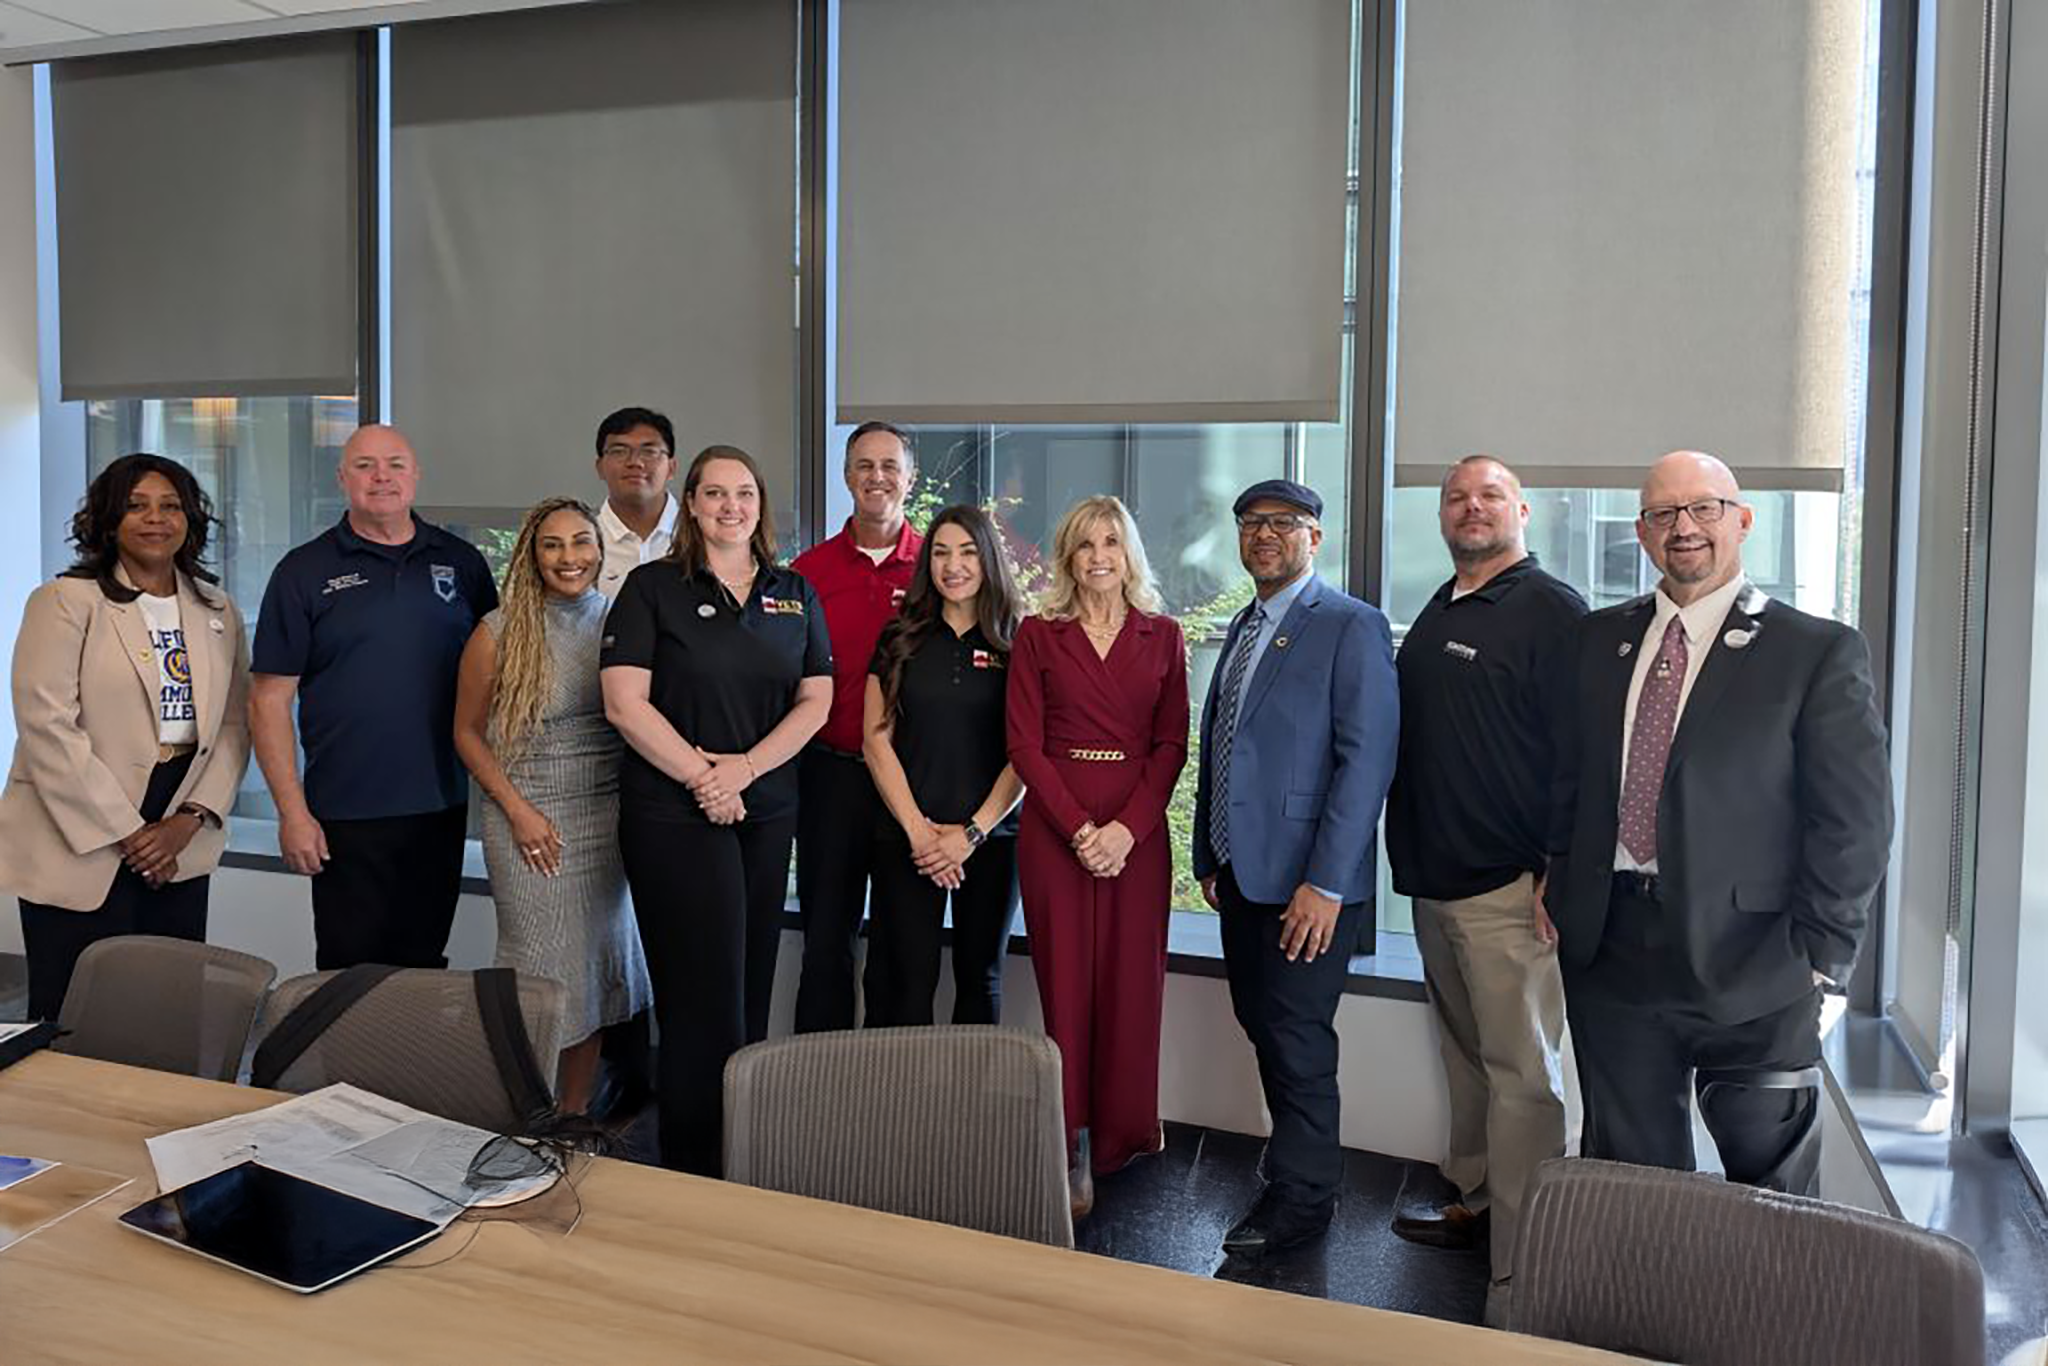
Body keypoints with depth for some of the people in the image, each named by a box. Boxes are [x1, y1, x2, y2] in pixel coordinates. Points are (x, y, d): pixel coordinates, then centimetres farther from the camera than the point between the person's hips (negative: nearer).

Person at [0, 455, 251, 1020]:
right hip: (81, 848, -4)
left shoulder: (218, 611, 11)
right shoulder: (64, 602, -3)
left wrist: (189, 821, -6)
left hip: (181, 851, 4)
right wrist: (125, 832, -13)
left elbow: (233, 724, 8)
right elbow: (48, 726, -11)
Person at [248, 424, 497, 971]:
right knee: (350, 973, 3)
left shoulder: (461, 563, 7)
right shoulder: (304, 572, 0)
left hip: (442, 808, 3)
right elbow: (269, 699, -2)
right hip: (346, 817, -2)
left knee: (425, 967, 13)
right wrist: (292, 811, -9)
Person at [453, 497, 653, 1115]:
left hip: (606, 819, 3)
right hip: (529, 823, -3)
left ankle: (576, 1116, 22)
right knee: (541, 971, -1)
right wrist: (518, 811, -8)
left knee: (598, 964, 8)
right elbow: (468, 733, 1)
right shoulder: (499, 633, -5)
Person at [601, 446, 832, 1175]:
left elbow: (816, 699, 5)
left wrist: (745, 767, -9)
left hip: (768, 813, 4)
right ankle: (693, 1174, 8)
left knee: (752, 988, 9)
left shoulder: (794, 594, 11)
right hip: (673, 814, -4)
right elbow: (624, 703, -9)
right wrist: (701, 776, -11)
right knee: (704, 994, -4)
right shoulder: (653, 587, -1)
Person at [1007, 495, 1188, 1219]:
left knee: (1132, 983, 3)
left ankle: (1124, 1133, 20)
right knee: (1065, 983, 0)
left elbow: (1172, 744, 3)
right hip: (1053, 826, -1)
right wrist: (1078, 827, -11)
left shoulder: (1162, 636, 8)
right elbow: (1025, 744, -1)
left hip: (1137, 829, 1)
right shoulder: (1038, 635, 5)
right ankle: (1073, 1150, 10)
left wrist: (1128, 826, -10)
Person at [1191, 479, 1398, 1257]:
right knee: (1264, 1029, 12)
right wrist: (1209, 857, 15)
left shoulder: (1350, 626, -9)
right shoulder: (1242, 629, 16)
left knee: (1296, 1039, -1)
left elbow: (1367, 761, -15)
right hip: (1241, 873, 7)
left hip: (1308, 882, -7)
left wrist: (1327, 882, -19)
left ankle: (1300, 1199, 14)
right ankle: (1298, 1166, 28)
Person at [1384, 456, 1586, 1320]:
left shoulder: (1553, 612, -9)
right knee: (1463, 1053, 17)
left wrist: (1560, 876, -17)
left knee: (1520, 1073, -3)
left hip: (1509, 888, -8)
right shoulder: (1434, 616, 15)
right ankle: (1472, 1197, 31)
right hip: (1433, 881, 8)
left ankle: (1522, 1275, 3)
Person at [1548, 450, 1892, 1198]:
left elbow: (1854, 820, -6)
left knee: (1772, 1190, 9)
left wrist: (1817, 954, -9)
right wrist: (1562, 893, 7)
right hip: (1609, 956, 4)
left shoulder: (1820, 651, -4)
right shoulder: (1601, 639, 10)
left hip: (1749, 965, -4)